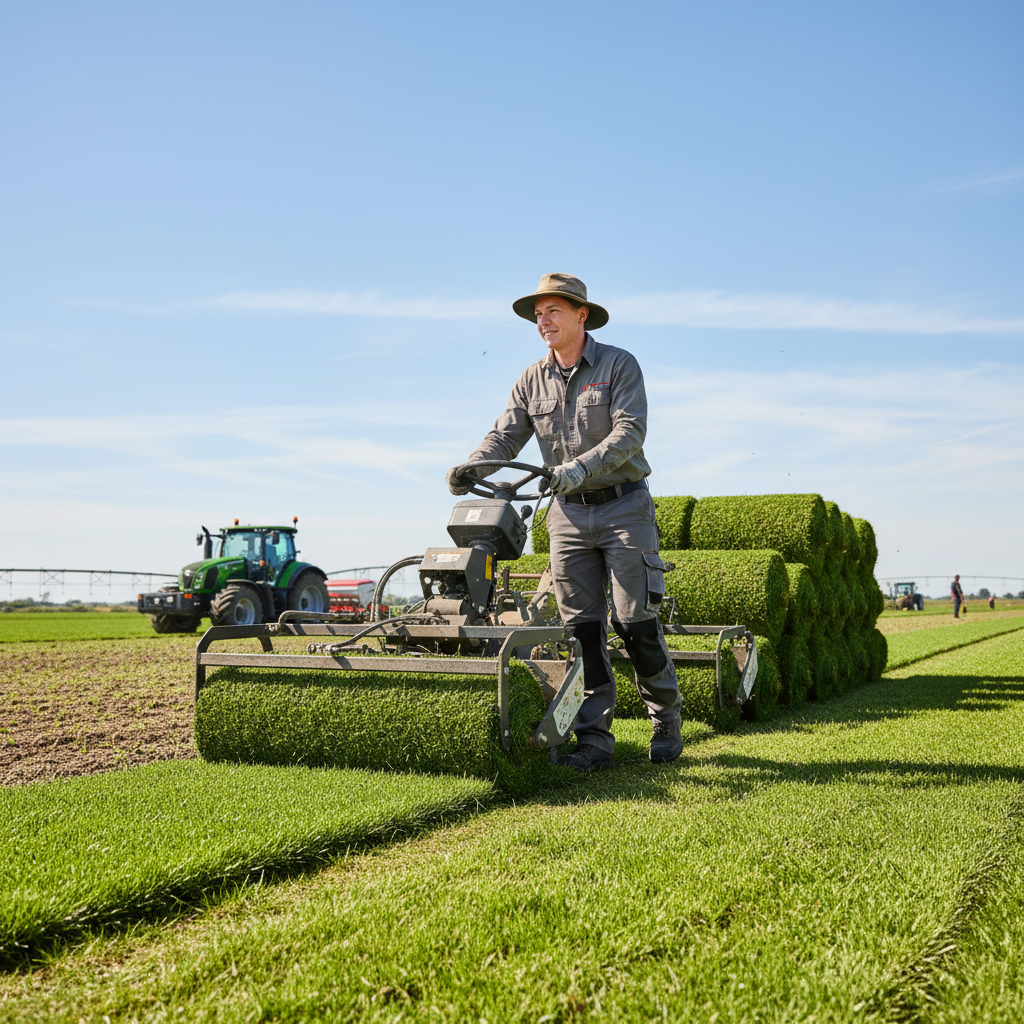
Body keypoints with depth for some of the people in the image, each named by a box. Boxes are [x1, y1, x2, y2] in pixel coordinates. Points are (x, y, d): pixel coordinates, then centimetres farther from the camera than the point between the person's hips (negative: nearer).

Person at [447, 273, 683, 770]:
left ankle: (666, 722, 16)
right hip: (568, 512, 4)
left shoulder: (618, 365, -4)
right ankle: (595, 739, 6)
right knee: (581, 626, 1)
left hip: (623, 505, -4)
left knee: (634, 621, -3)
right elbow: (506, 435, 2)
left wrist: (581, 468, -32)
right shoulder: (533, 380, 9)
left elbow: (629, 432, -17)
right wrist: (470, 467, -19)